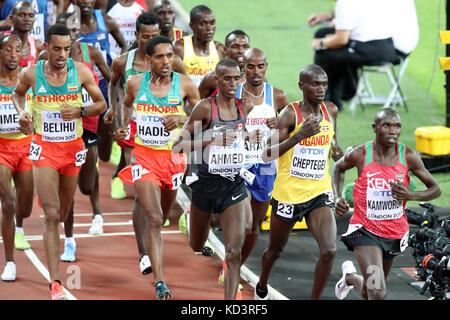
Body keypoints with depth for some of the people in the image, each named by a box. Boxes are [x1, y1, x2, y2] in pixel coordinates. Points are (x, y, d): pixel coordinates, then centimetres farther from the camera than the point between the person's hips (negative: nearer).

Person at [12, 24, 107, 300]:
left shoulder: (81, 72, -6)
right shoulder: (31, 74, -7)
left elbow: (101, 104, 3)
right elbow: (18, 93, 16)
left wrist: (80, 111, -15)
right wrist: (22, 112, -4)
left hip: (73, 147, 2)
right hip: (45, 149, -2)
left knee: (62, 213, 17)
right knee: (51, 215, -14)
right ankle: (55, 283, -16)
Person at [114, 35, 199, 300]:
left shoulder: (185, 85, -6)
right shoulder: (135, 83, -2)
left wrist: (181, 119, -15)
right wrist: (124, 126, 6)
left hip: (173, 157, 1)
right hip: (144, 157, -1)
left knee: (163, 216, 20)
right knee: (154, 219, -15)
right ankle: (160, 283, -19)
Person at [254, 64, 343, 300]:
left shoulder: (331, 110, 2)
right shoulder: (290, 114, -14)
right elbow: (266, 155, -21)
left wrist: (336, 148, 4)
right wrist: (300, 135, -30)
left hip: (319, 192, 3)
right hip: (289, 192, -3)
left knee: (329, 251, -16)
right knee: (275, 250, 16)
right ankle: (261, 288, 45)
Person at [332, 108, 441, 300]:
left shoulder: (408, 157, -8)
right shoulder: (360, 155, -11)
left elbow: (435, 190, 0)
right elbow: (338, 168, 13)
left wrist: (410, 195, -19)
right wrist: (337, 197, -2)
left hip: (395, 233, 3)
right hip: (365, 231, -3)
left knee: (369, 293, 23)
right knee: (378, 293, -24)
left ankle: (350, 277, 56)